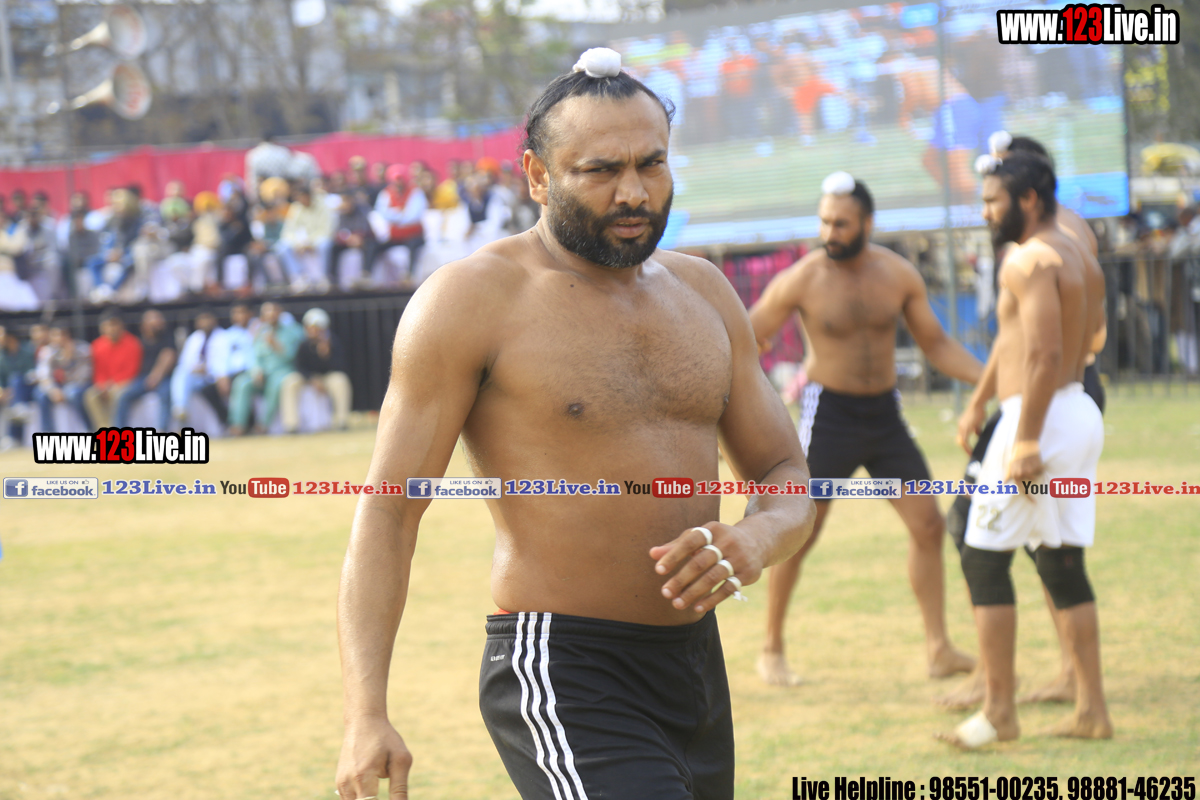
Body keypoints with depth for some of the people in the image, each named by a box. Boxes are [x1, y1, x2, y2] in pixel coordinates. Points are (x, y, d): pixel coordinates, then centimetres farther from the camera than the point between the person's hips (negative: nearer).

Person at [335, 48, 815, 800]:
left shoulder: (703, 292, 12)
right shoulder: (471, 300, -7)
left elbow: (788, 477, 14)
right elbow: (388, 512, -9)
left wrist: (759, 538, -12)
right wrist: (366, 715, -20)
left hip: (697, 671, 7)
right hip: (563, 681, -7)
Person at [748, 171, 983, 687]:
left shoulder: (899, 275, -1)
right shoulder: (801, 280, -11)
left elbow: (936, 344, 9)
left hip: (884, 413, 4)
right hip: (828, 412, -4)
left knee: (928, 524, -2)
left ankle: (938, 649, 4)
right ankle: (772, 651, 10)